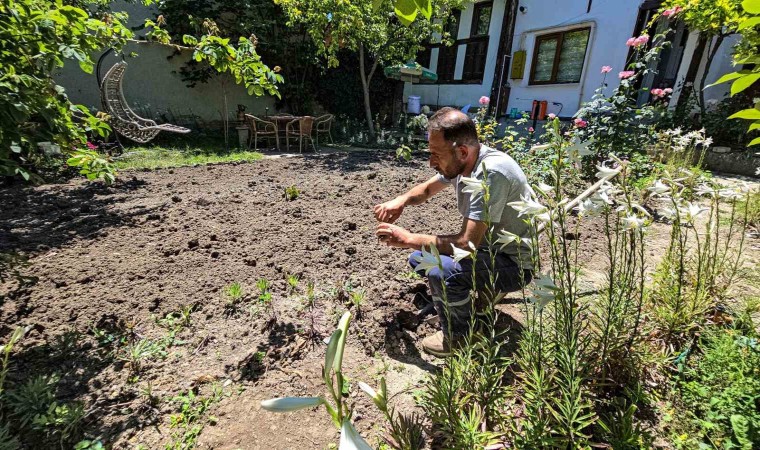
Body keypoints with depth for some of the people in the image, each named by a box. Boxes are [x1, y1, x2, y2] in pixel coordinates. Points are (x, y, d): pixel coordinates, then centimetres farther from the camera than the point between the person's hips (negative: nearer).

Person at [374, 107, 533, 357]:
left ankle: (457, 337, -4)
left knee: (441, 271, -33)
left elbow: (467, 243, -33)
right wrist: (401, 201, -9)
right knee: (419, 259, 9)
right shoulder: (460, 162, -6)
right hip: (487, 247, 9)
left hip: (515, 263, -8)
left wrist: (408, 239, -24)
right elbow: (427, 189, 13)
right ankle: (484, 291, 17)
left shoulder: (491, 172, -31)